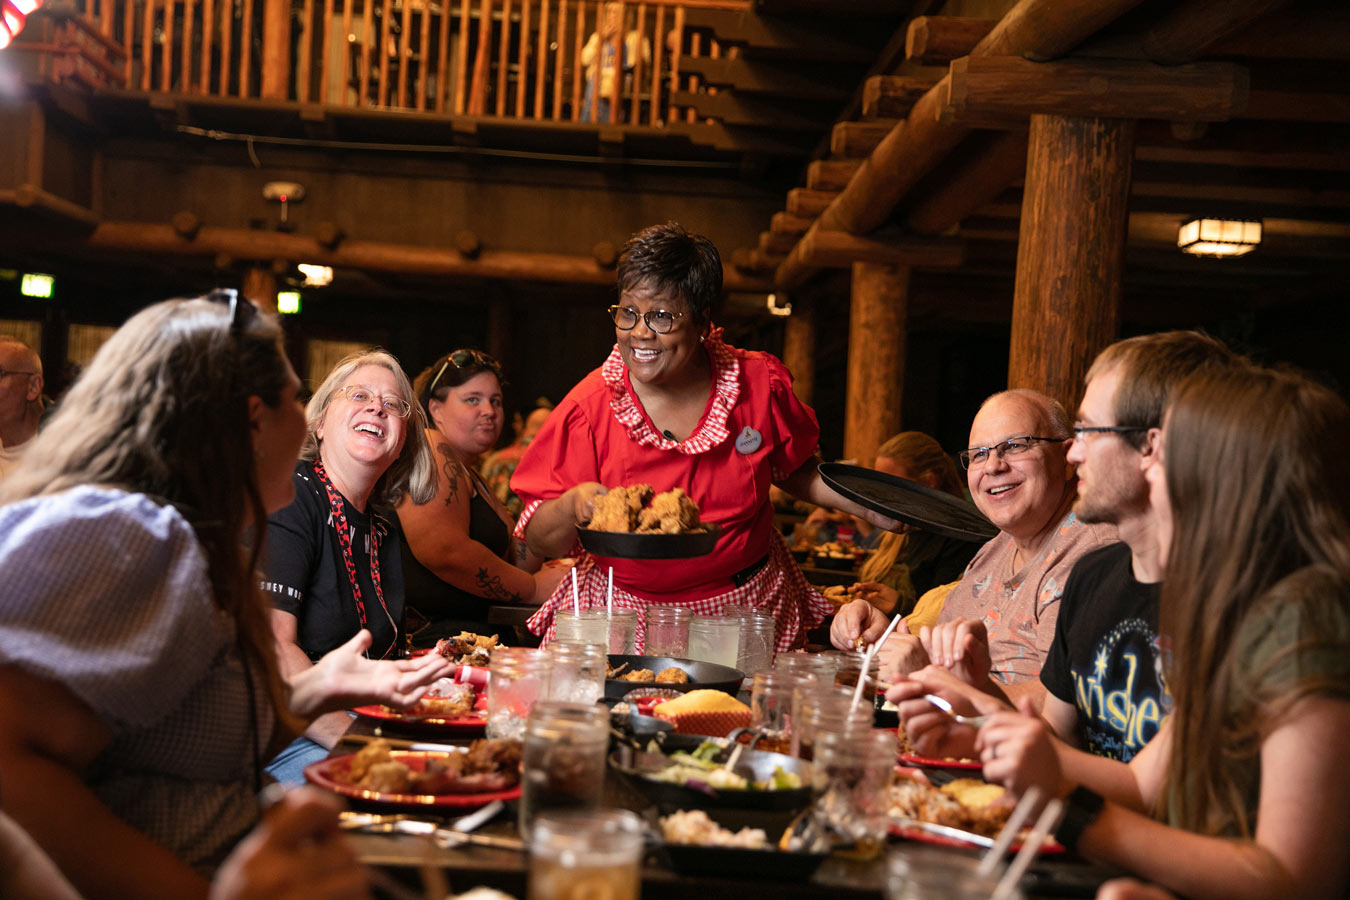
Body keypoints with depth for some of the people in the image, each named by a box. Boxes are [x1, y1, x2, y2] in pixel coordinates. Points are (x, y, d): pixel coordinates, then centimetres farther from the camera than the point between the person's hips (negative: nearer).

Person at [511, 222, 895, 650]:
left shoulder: (760, 384, -3)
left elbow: (796, 471, 17)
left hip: (745, 606, 1)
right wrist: (573, 506, -26)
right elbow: (540, 540, -6)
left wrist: (867, 506, 3)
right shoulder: (591, 407, -9)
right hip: (624, 613, -1)